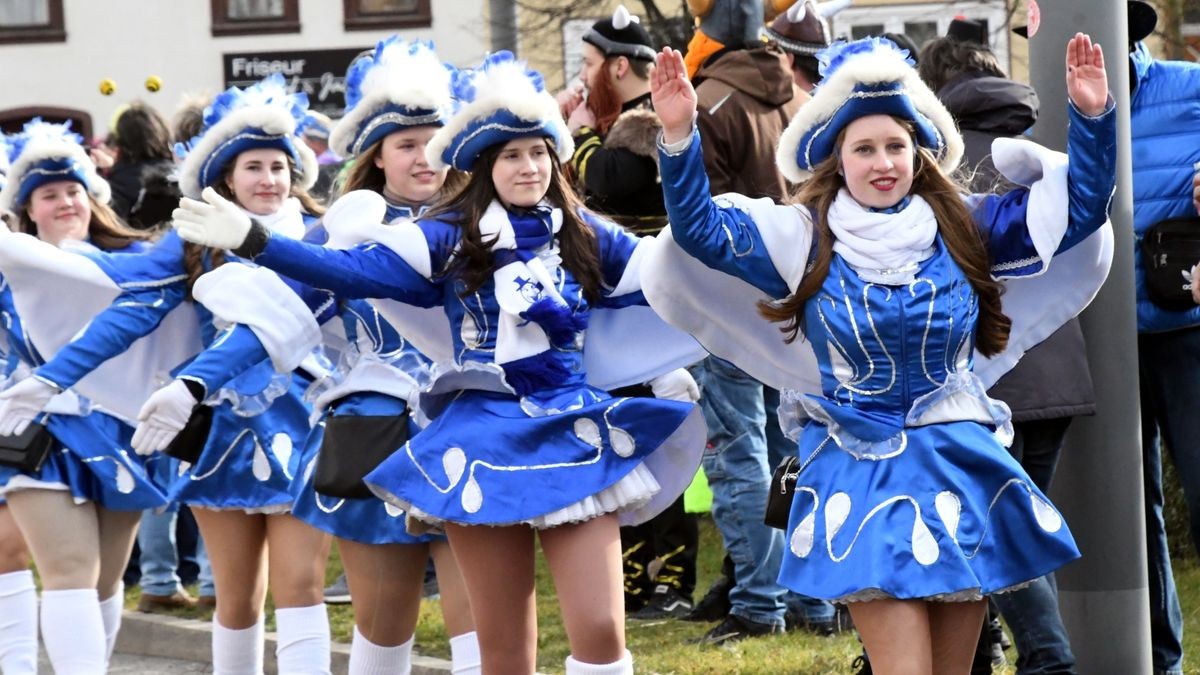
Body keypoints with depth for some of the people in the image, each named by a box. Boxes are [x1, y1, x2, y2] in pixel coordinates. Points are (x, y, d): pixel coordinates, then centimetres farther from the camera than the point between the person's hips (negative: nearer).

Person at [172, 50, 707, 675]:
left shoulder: (585, 237, 6)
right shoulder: (451, 238, -1)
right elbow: (354, 271, -11)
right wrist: (253, 241, -22)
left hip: (573, 437, 1)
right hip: (486, 443, -1)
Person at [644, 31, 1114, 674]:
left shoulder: (965, 229, 2)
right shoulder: (804, 239, -2)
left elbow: (1079, 205, 0)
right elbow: (700, 227, -11)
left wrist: (1092, 118, -15)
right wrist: (679, 138, -27)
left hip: (958, 467, 2)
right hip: (859, 471, -2)